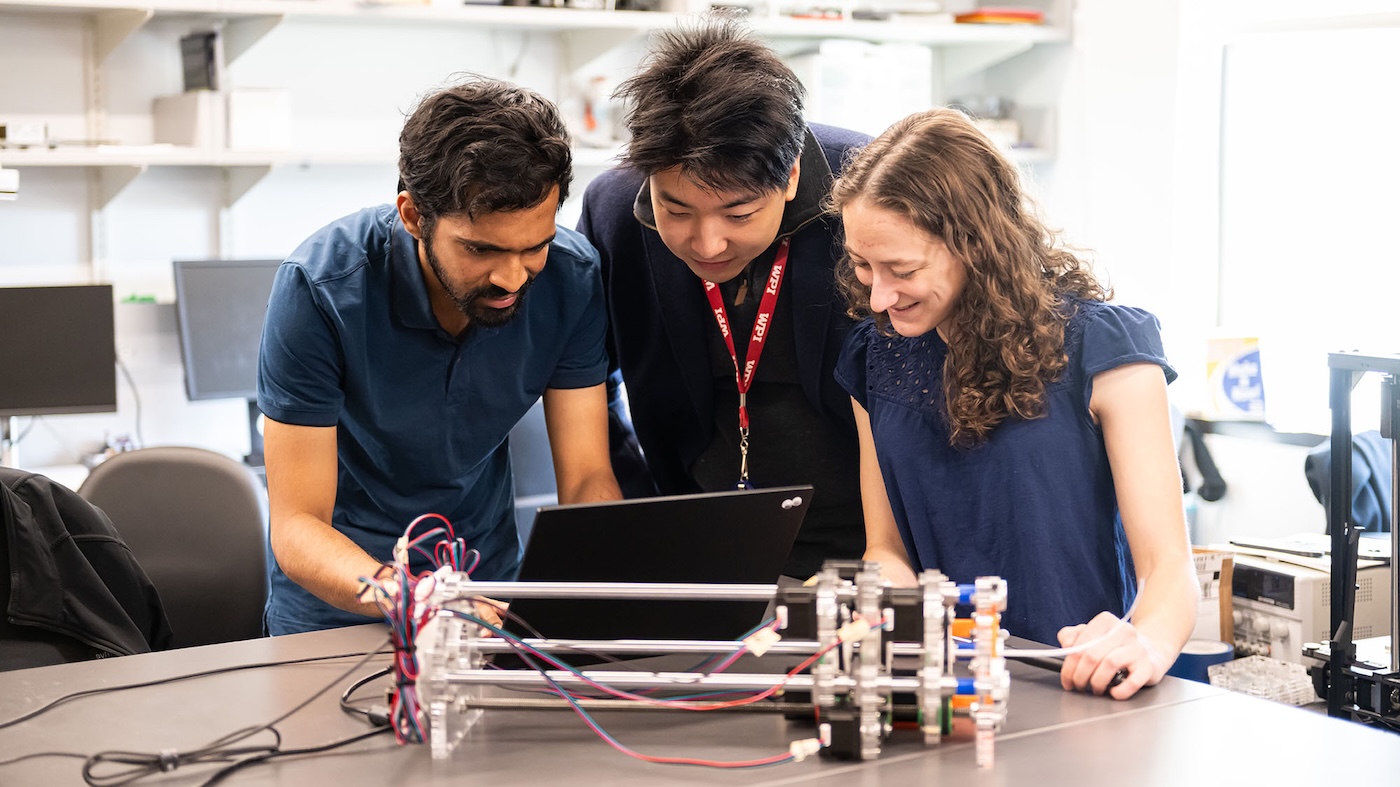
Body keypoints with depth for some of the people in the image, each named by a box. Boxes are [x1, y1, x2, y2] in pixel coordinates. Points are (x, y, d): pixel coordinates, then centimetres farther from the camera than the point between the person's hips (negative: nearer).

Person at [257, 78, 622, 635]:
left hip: (489, 583, 1)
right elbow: (296, 525, -21)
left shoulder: (571, 279, -14)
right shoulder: (320, 289, -23)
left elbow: (588, 479, -8)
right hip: (338, 606, -1)